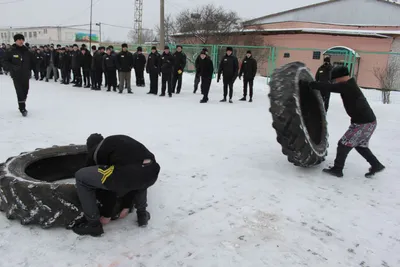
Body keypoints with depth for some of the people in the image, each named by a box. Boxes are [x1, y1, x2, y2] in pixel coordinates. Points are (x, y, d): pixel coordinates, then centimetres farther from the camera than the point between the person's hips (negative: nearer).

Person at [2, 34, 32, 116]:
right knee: (20, 92, -9)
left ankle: (22, 105, 30)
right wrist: (12, 67, -19)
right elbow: (5, 62, -3)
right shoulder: (11, 51, -5)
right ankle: (22, 109, -6)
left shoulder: (27, 51, 6)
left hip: (26, 75, 4)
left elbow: (31, 61, 16)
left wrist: (29, 69, 2)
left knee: (25, 91, 12)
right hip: (16, 75, -4)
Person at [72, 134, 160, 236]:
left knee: (81, 176, 14)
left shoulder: (96, 152, 22)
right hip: (152, 172, 6)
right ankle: (142, 214, 39)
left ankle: (93, 224, 22)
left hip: (128, 174, -6)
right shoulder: (122, 141, 37)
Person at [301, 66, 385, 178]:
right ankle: (376, 165, 31)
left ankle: (337, 169, 10)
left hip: (363, 124, -10)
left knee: (344, 144, 0)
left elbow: (327, 87, -25)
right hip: (368, 122, 10)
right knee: (360, 145, 23)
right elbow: (331, 87, 19)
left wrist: (307, 83, -21)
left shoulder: (346, 86, -21)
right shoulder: (350, 85, 10)